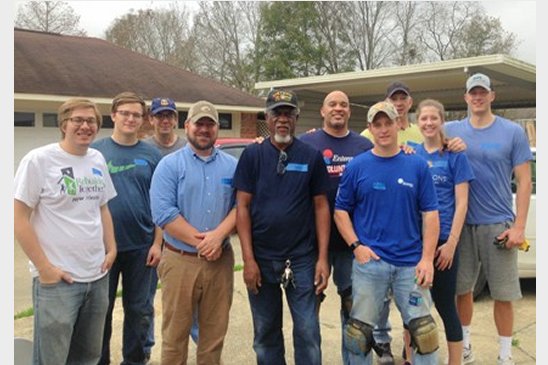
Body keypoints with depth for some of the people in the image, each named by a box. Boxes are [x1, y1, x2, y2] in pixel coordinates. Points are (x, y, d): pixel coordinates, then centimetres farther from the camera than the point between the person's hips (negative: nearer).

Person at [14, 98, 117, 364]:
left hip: (98, 275, 6)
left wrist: (111, 250, 7)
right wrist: (44, 267, -14)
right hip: (57, 280, -6)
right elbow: (18, 218, -12)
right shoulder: (38, 160, -11)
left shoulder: (98, 160, 7)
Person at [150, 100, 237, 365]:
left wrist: (218, 235, -16)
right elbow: (163, 213, -13)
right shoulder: (170, 164, -2)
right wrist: (200, 241, -16)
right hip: (180, 260, -3)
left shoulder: (232, 166, 8)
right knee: (175, 333, 7)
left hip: (221, 261, 3)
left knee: (215, 332, 14)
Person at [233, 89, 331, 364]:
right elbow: (242, 207, -2)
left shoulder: (312, 156, 1)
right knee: (266, 332, 14)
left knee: (308, 332, 4)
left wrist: (323, 258, -5)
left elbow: (321, 207, 2)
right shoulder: (252, 155, 1)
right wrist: (248, 259, -8)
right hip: (261, 258, 1)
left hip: (302, 259, 0)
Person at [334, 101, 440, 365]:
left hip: (411, 263, 1)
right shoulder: (357, 166, 1)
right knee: (359, 332, 9)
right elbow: (341, 211, 4)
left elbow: (430, 214, 1)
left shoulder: (417, 165, 2)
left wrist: (427, 259, -7)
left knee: (423, 331, 6)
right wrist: (356, 246, -8)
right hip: (369, 261, 0)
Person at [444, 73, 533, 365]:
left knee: (503, 293, 5)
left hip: (499, 225, -1)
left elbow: (524, 181, -2)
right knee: (462, 288, 11)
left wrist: (519, 226, -8)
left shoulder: (513, 132, -1)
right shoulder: (452, 130, 4)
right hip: (462, 224, 2)